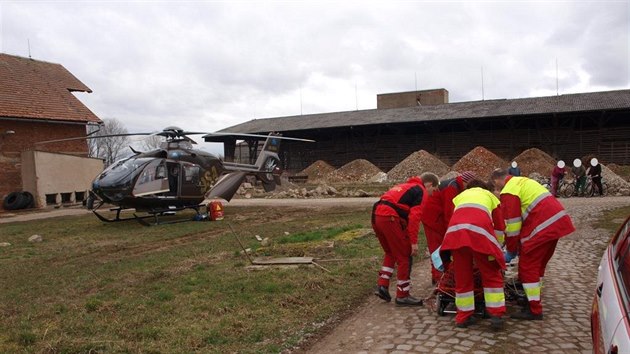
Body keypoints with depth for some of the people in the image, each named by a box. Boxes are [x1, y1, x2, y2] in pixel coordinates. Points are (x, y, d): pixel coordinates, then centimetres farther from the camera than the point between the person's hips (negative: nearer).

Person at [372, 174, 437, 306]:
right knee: (404, 257, 6)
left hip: (376, 216, 8)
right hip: (390, 219, -8)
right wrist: (414, 242, -10)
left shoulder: (405, 186, 30)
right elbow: (414, 217, -10)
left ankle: (382, 285, 19)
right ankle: (402, 296, 14)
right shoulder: (421, 191, 3)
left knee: (390, 252, 26)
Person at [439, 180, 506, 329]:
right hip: (479, 229, -2)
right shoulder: (489, 195, 35)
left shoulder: (460, 196, 40)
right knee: (492, 276, 13)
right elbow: (500, 226, 34)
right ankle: (496, 315, 10)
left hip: (455, 230, 2)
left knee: (462, 277, 13)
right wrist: (496, 246, 48)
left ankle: (463, 317, 19)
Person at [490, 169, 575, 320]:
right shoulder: (521, 181, 22)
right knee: (539, 264, 21)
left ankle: (534, 310, 4)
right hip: (557, 221, 10)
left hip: (542, 227, -10)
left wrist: (511, 250, 3)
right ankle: (535, 299, 32)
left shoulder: (508, 192, -8)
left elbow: (512, 223, -9)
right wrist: (519, 243, 27)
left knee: (527, 266, -1)